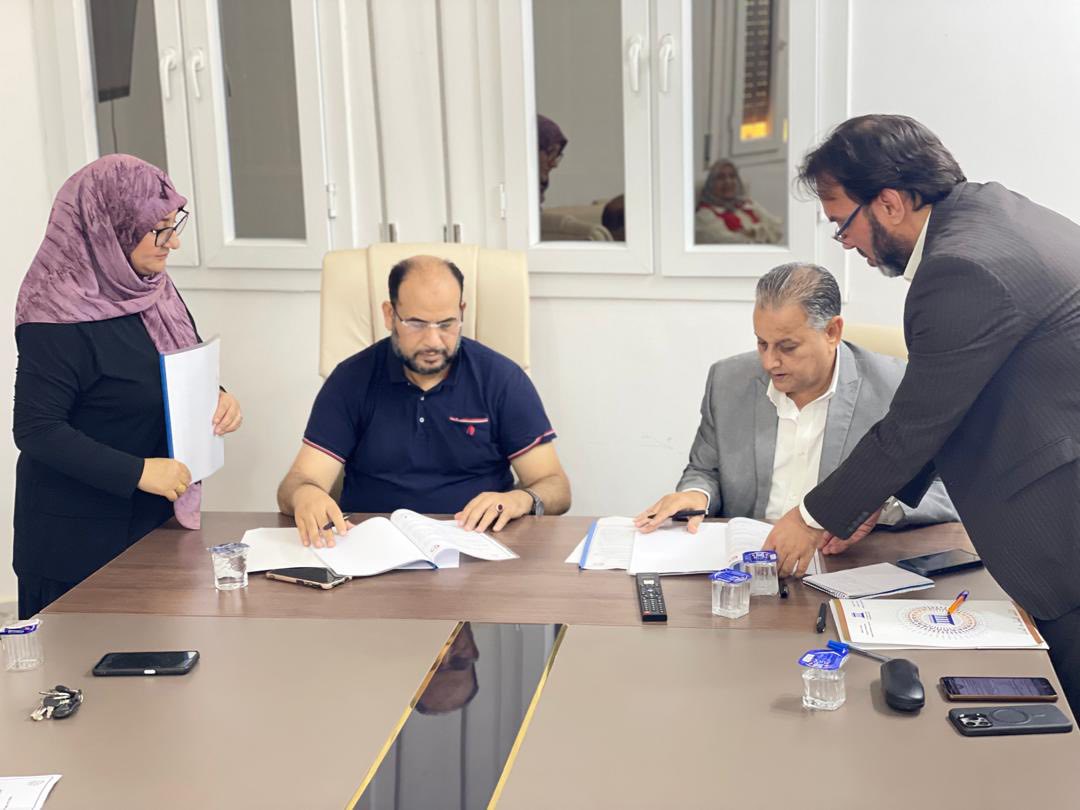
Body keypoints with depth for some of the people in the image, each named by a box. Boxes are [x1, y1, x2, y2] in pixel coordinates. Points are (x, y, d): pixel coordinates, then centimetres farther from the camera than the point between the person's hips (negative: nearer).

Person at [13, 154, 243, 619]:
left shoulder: (152, 288, 4)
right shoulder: (58, 318, -20)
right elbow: (37, 431, -21)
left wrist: (218, 398, -6)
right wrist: (137, 472, -26)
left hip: (154, 514, 7)